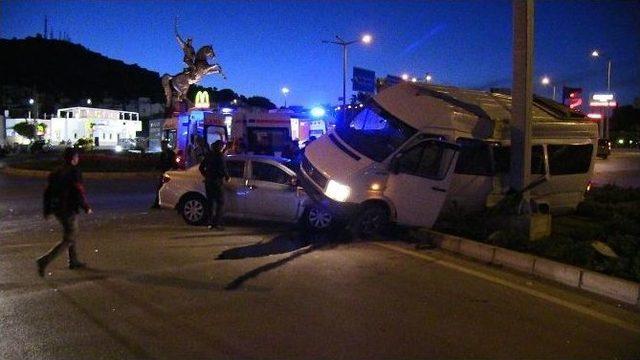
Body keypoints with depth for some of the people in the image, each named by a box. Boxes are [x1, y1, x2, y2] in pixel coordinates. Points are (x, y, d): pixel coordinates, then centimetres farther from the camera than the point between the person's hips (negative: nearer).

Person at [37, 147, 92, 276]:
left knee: (72, 234, 23)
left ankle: (73, 261, 32)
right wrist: (86, 207, -6)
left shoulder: (56, 173, 8)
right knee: (68, 240, -2)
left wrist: (47, 210, 17)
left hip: (57, 210, 8)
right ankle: (44, 260, -13)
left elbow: (48, 192, 11)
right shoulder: (74, 173, -16)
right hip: (69, 210, -8)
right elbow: (79, 192, -20)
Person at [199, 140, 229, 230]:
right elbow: (223, 169, -19)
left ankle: (210, 223, 16)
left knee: (210, 202, 14)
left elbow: (201, 167, 17)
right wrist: (227, 177, -2)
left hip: (208, 182, 7)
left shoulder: (209, 155, 11)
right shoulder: (220, 156, -12)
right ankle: (217, 223, -4)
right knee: (220, 203, 0)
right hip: (216, 182, -7)